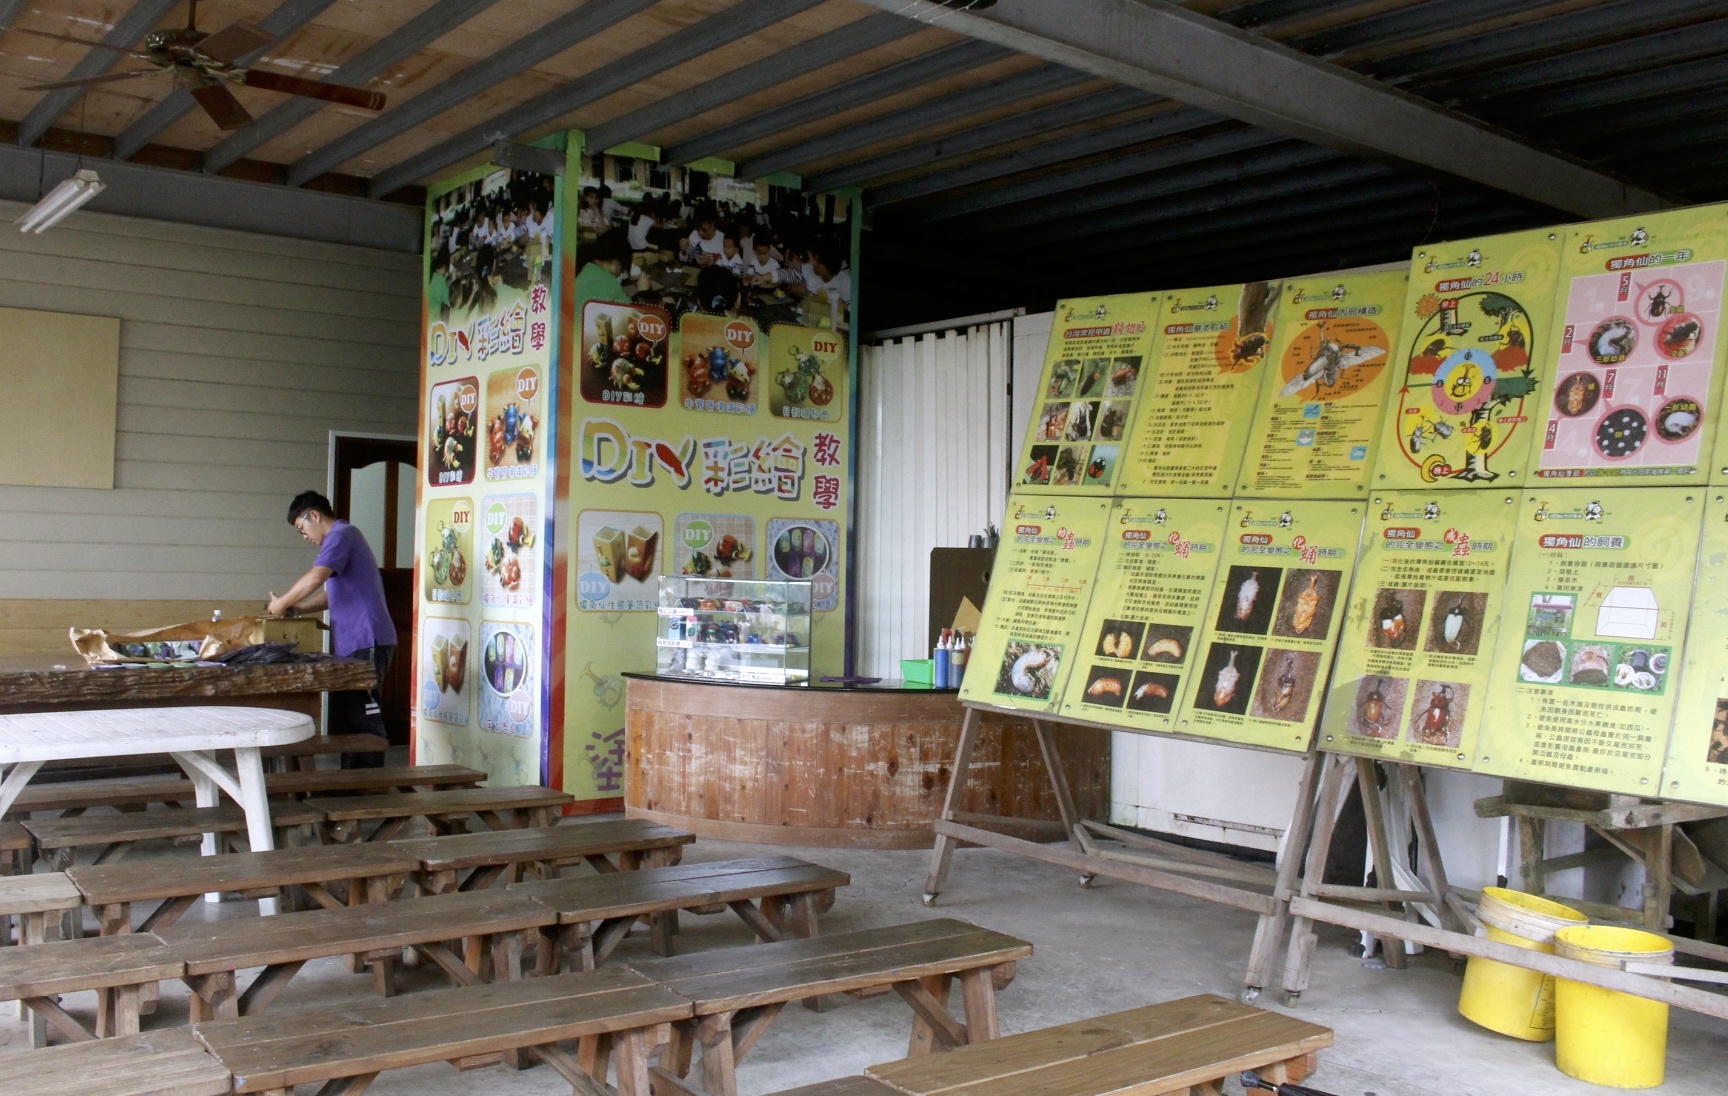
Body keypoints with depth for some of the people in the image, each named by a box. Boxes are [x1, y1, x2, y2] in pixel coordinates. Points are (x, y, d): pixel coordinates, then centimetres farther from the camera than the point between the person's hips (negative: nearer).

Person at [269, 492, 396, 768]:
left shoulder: (342, 534, -9)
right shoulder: (342, 537, 24)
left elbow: (315, 578, -23)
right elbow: (331, 595, 28)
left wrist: (282, 603, -9)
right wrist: (295, 609, 16)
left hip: (366, 643, -11)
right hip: (353, 643, 11)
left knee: (363, 719, -7)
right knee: (345, 718, 13)